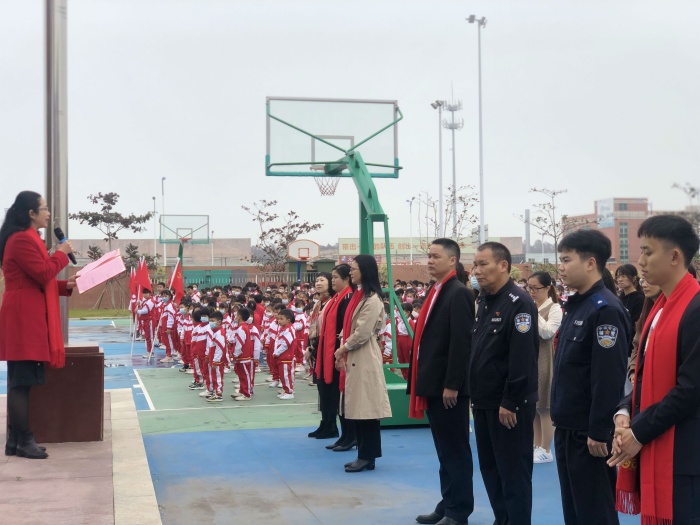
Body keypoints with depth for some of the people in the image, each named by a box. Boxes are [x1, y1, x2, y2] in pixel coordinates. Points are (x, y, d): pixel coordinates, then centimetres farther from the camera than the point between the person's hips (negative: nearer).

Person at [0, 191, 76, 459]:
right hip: (24, 318, -11)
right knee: (22, 382, -7)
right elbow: (43, 274, -19)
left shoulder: (26, 239, 20)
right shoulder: (22, 239, -14)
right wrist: (62, 253, -5)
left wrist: (66, 286, 11)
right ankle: (23, 441, -3)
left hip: (27, 317, 11)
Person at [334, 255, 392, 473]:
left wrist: (343, 348, -6)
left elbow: (363, 332, -17)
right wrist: (343, 351, 4)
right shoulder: (358, 296, 15)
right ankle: (363, 455, 16)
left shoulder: (372, 299, -13)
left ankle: (368, 457, 1)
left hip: (364, 359, -9)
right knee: (358, 408, 10)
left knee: (366, 409, -4)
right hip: (353, 358, 9)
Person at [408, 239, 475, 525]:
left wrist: (451, 385, -21)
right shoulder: (436, 292, 14)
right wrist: (425, 382, 14)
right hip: (434, 384, 9)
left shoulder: (459, 293, -14)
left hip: (448, 387, -9)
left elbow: (461, 343, -20)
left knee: (455, 450, 1)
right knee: (444, 449, 15)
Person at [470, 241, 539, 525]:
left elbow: (522, 358, -21)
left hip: (509, 405, -9)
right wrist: (477, 395, 15)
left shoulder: (519, 303, -15)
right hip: (485, 402, 9)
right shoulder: (485, 301, 13)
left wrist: (510, 402, -22)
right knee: (490, 468, 15)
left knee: (513, 471, 0)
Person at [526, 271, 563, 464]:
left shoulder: (554, 308, -8)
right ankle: (537, 446, 22)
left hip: (544, 360, -7)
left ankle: (546, 450, 8)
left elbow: (547, 333, -19)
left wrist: (534, 312, -15)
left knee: (544, 406, 0)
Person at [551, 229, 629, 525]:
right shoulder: (576, 305, 12)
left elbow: (609, 377, -23)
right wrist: (562, 420, 18)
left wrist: (599, 431, -22)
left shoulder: (605, 309, -18)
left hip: (589, 432, -9)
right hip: (568, 427, 9)